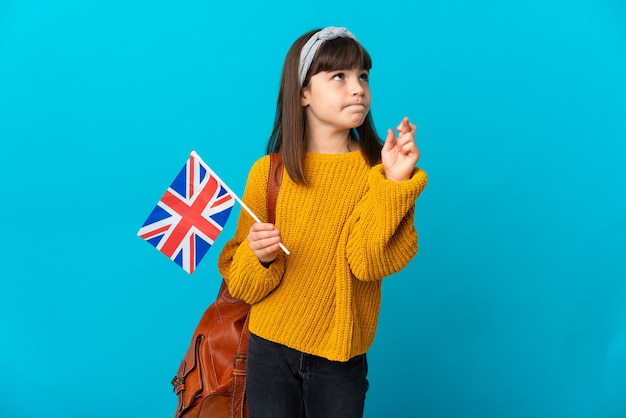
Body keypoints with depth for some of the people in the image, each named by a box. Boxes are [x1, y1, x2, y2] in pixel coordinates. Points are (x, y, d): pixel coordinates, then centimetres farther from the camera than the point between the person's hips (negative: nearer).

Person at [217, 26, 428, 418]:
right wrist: (258, 256, -19)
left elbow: (368, 262, -19)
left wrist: (394, 184, -28)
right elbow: (240, 281, 1)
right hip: (269, 347, 1)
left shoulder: (379, 169, -6)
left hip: (340, 357, 0)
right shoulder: (268, 172, -4)